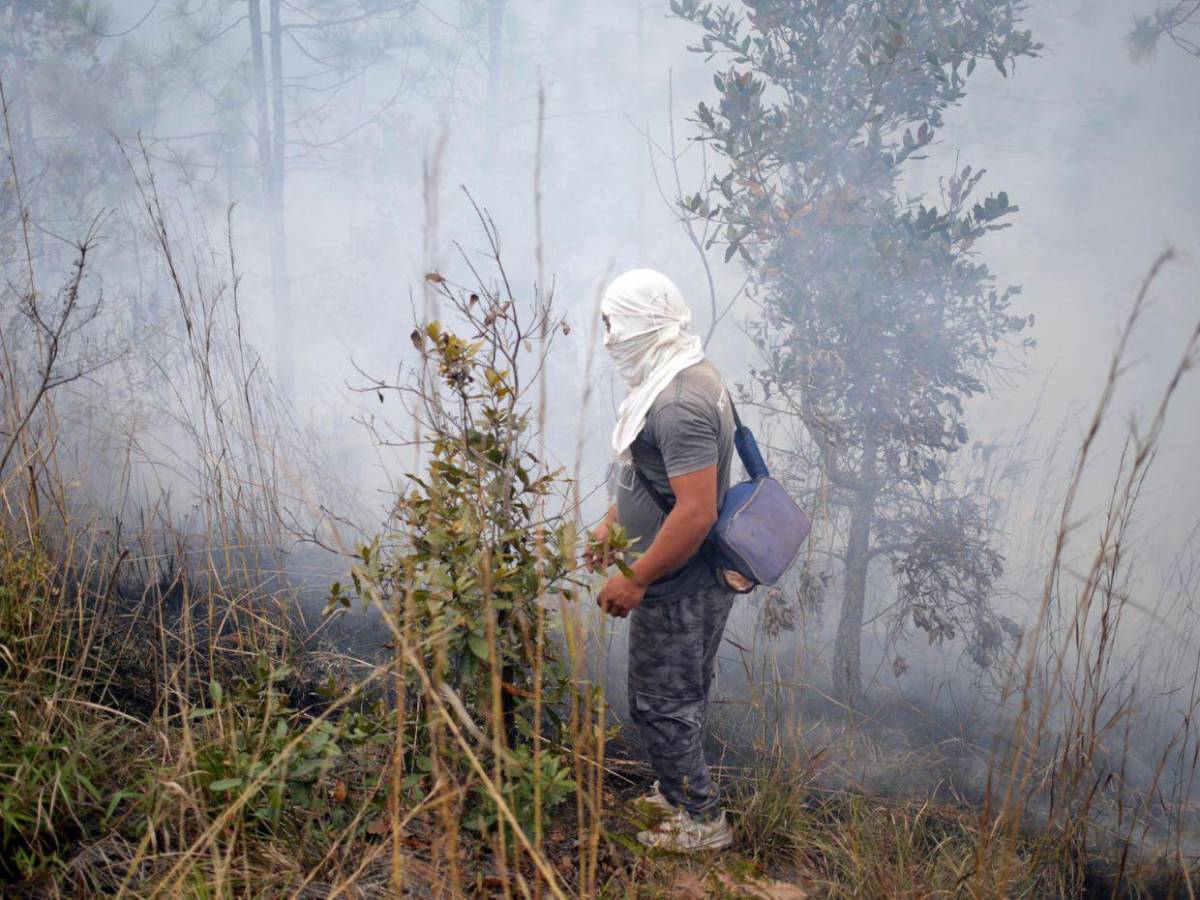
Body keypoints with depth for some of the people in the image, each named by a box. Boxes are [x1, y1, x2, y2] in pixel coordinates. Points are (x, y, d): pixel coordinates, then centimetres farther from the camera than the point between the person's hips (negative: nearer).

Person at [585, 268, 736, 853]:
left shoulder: (679, 403, -27)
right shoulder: (685, 375, 7)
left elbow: (696, 512, -31)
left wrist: (636, 580, -23)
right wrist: (615, 520, 23)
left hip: (677, 587, -10)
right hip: (694, 583, 10)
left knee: (661, 704, 4)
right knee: (680, 696, 22)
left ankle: (702, 820, 19)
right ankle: (680, 793, 39)